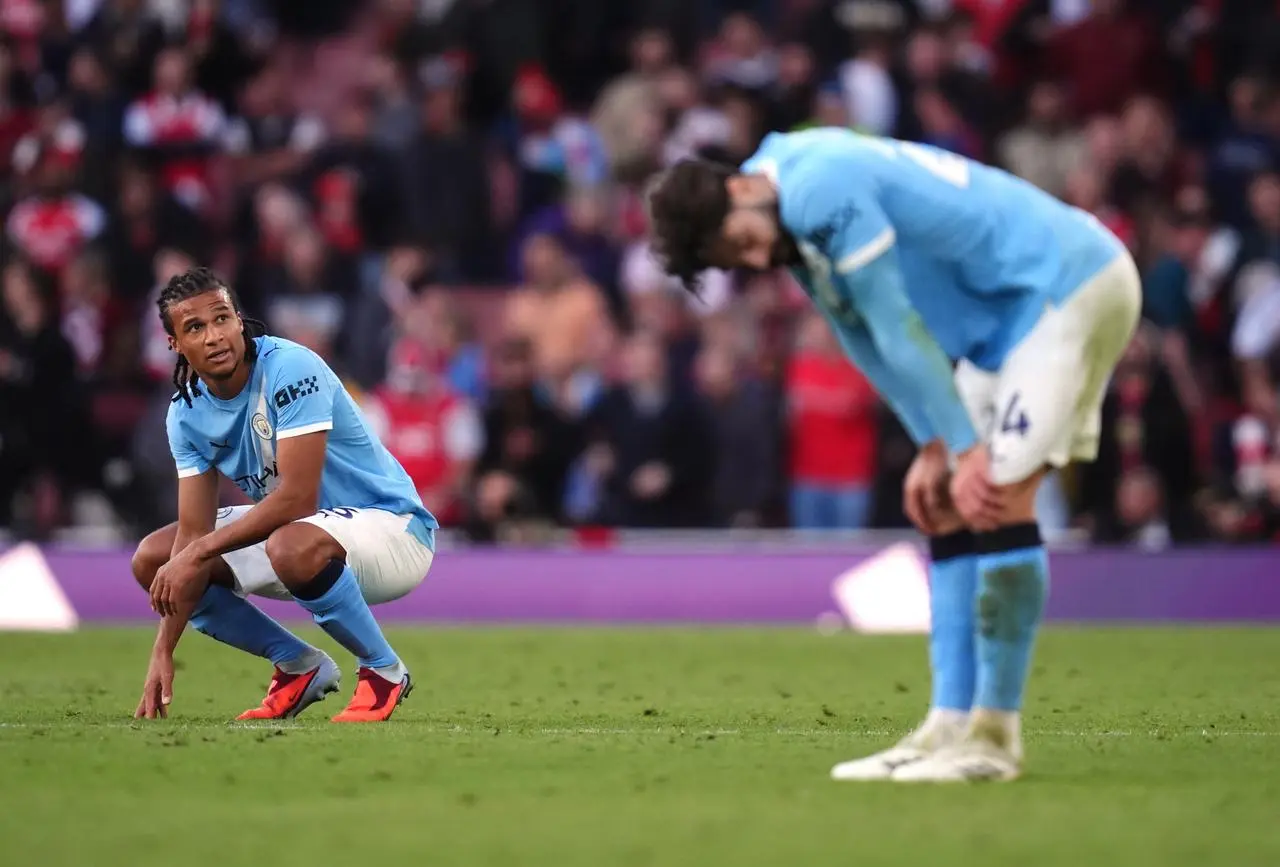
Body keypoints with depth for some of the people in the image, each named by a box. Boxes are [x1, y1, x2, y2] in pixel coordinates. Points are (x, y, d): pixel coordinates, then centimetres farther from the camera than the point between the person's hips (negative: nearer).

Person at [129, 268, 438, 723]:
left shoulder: (290, 369, -25)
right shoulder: (187, 413, -3)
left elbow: (297, 498, -29)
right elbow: (193, 530, -5)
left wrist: (197, 553, -24)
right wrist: (163, 652, -12)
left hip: (393, 529, -8)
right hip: (293, 526, 8)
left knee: (291, 546, -40)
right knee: (152, 560, 0)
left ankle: (384, 671, -15)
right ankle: (300, 667, 10)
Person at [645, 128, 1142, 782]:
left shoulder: (823, 191, -24)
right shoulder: (794, 228, 6)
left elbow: (898, 332, -20)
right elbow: (869, 343, 11)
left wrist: (966, 450, -15)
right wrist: (935, 449, 3)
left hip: (1073, 281, -10)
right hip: (1004, 312, 10)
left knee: (999, 496, -16)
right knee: (949, 509, 5)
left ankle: (995, 734, -13)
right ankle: (950, 726, 3)